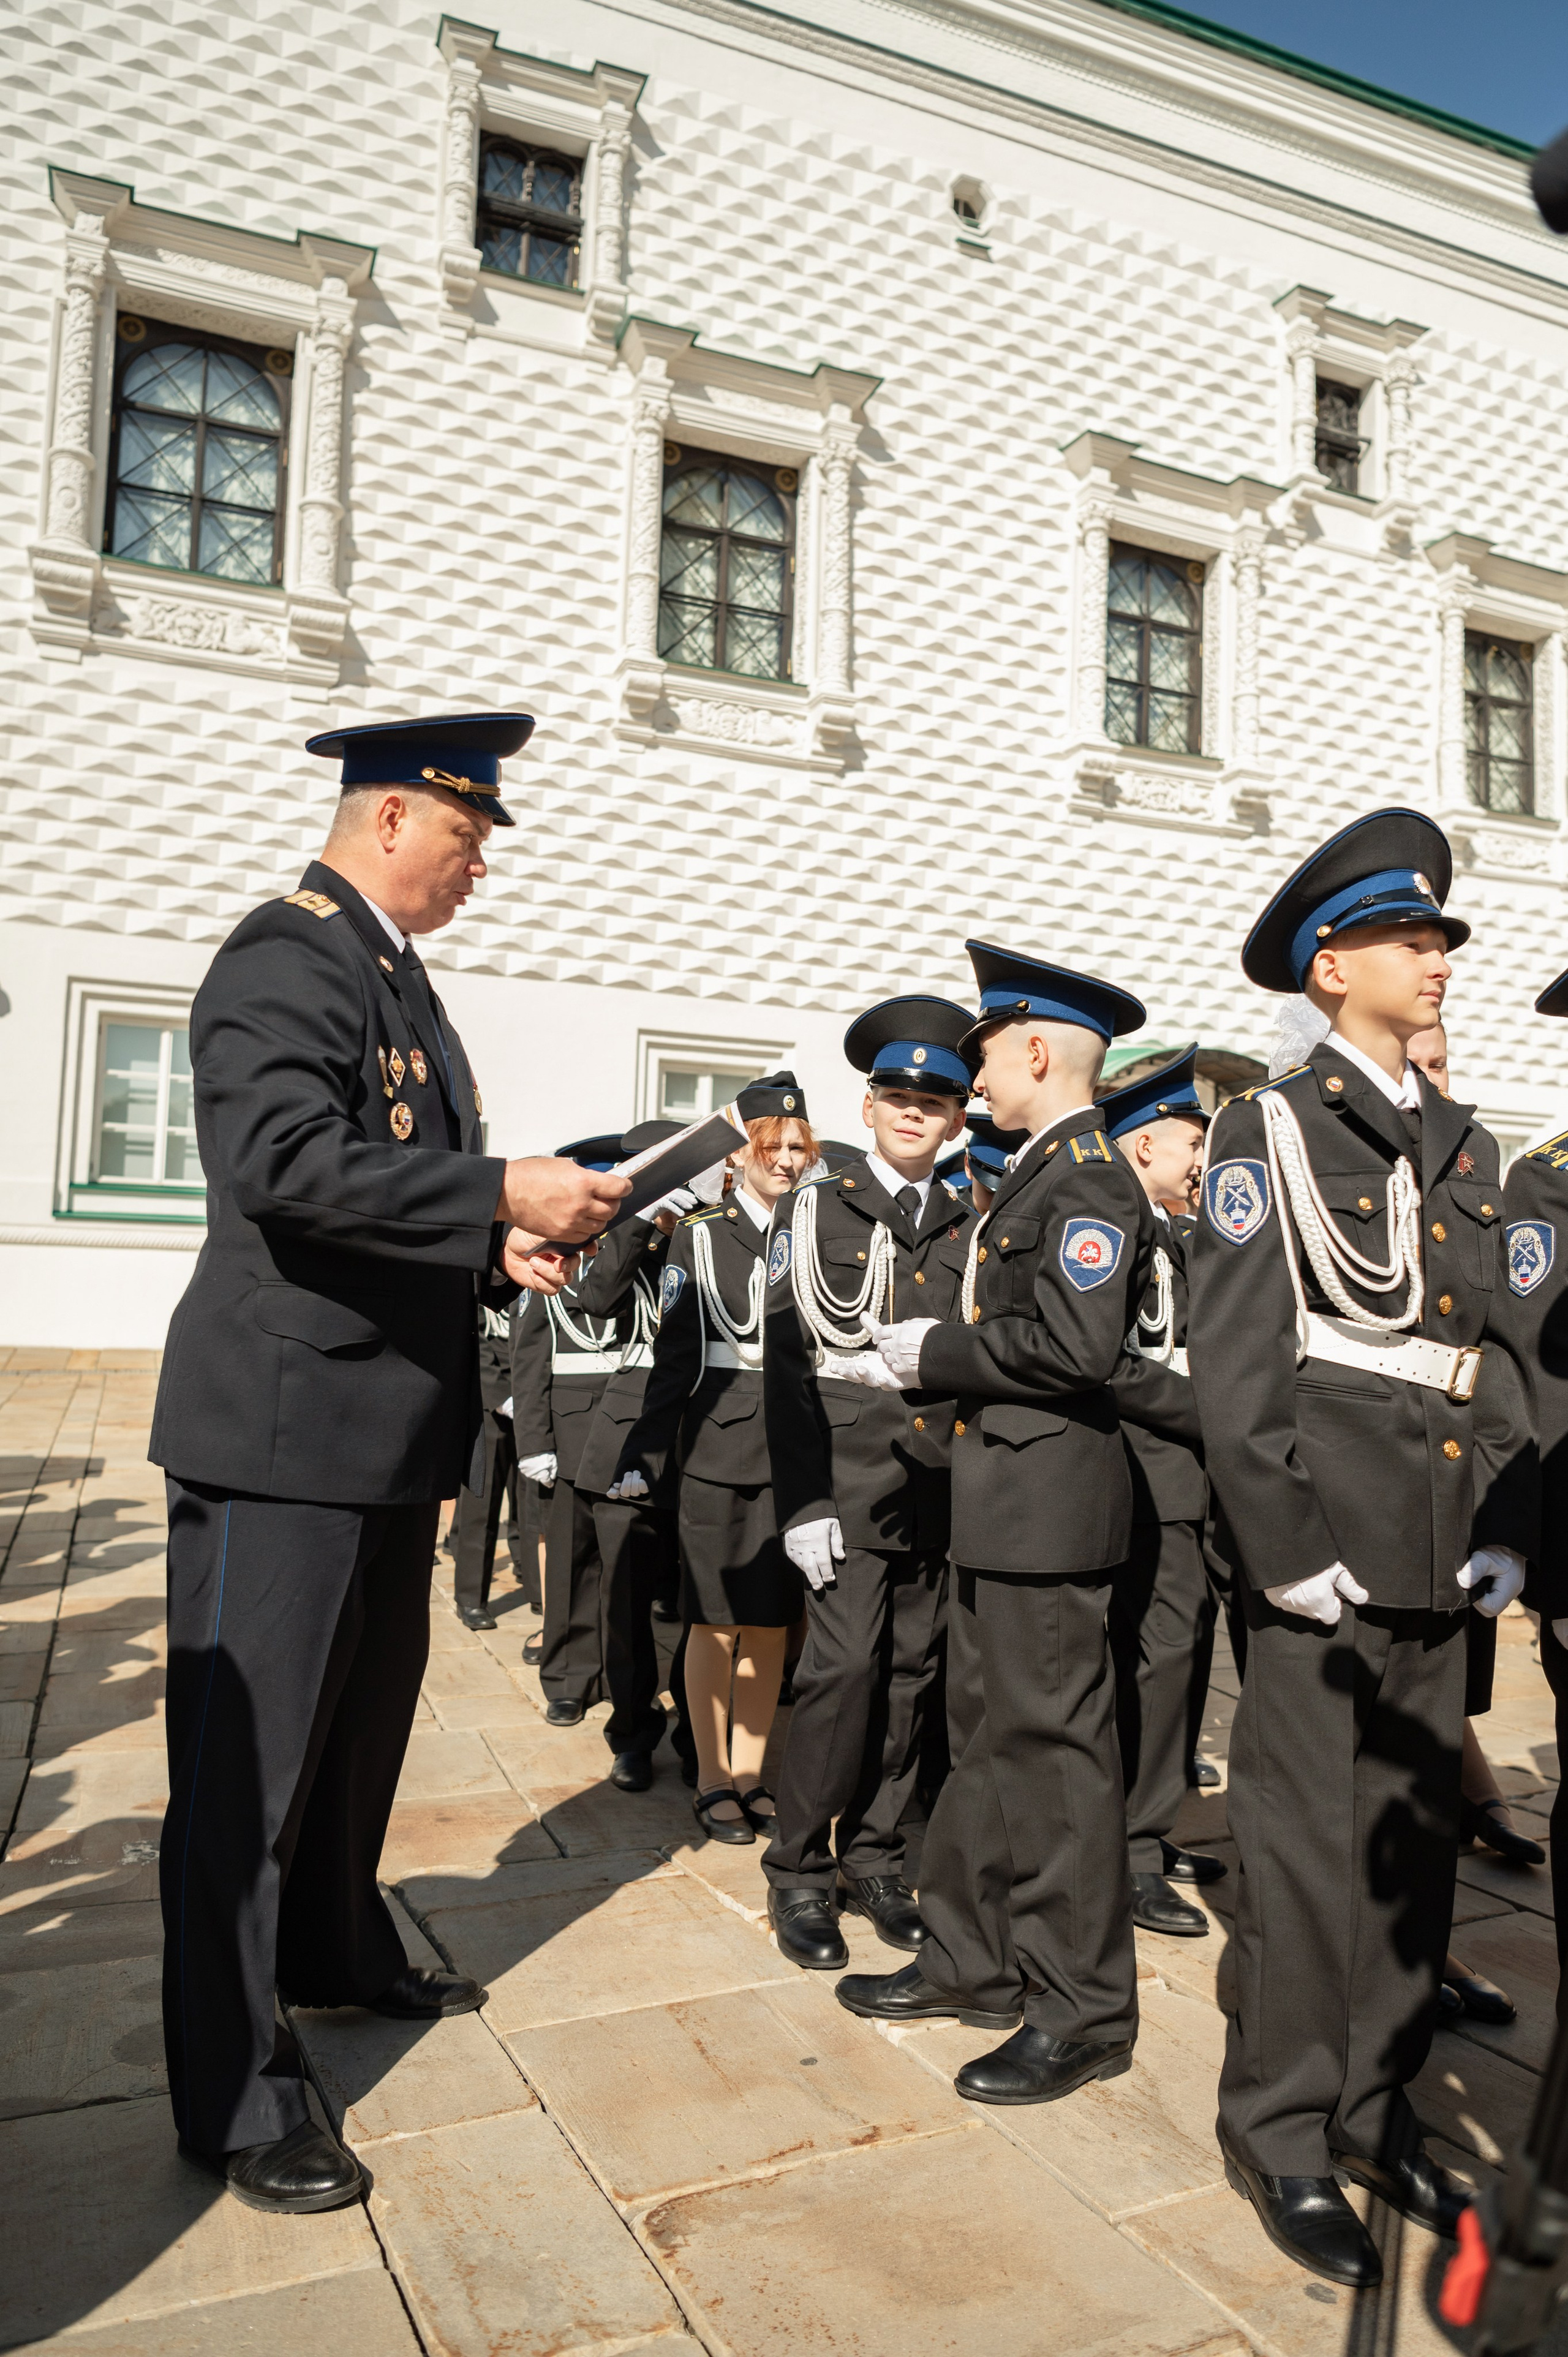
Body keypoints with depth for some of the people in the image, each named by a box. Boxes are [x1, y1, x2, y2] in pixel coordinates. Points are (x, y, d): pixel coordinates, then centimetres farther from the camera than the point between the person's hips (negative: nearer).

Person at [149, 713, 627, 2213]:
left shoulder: (394, 977, 17)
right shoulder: (283, 959, -13)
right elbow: (288, 1161, -29)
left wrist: (498, 1251, 6)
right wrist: (502, 1191, -27)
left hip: (389, 1429, 10)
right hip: (286, 1428, -10)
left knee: (366, 1713, 23)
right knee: (248, 1753, 2)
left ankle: (335, 1951, 44)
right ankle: (231, 2095, 16)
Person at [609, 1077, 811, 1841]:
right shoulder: (700, 1234, 2)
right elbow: (674, 1353, -2)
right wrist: (646, 1456, -7)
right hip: (718, 1450, -3)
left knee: (771, 1623, 10)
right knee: (714, 1621, 5)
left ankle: (750, 1772, 24)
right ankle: (712, 1780, 18)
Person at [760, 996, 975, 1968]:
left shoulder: (970, 1230, 12)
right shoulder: (817, 1211, 2)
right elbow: (787, 1365, -3)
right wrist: (802, 1502, -10)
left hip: (942, 1487, 4)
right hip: (849, 1478, -3)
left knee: (911, 1673, 7)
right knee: (846, 1665, -9)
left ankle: (875, 1859, 23)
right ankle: (800, 1874, 8)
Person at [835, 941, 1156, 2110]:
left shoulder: (1090, 1178, -14)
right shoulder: (1040, 1174, 16)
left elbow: (1077, 1343, -25)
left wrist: (939, 1352, -15)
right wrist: (927, 1362, 6)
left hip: (1049, 1497, -10)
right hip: (1001, 1499, 10)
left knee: (1053, 1747, 0)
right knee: (989, 1736, 17)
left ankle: (1083, 2011, 15)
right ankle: (972, 1960, 31)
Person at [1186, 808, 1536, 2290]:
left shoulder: (1465, 1146, 15)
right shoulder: (1274, 1129, -4)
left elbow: (1495, 1350, 15)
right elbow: (1231, 1353, -10)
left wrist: (1504, 1531, 7)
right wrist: (1285, 1545, -14)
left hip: (1442, 1550, 7)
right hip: (1329, 1538, -6)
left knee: (1414, 1834, 14)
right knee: (1311, 1840, 1)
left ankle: (1374, 2108, 31)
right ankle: (1283, 2137, 19)